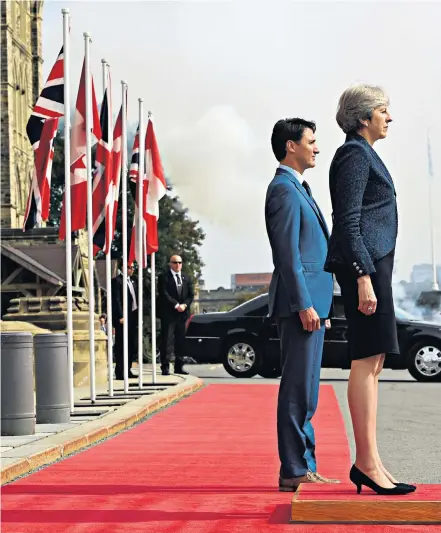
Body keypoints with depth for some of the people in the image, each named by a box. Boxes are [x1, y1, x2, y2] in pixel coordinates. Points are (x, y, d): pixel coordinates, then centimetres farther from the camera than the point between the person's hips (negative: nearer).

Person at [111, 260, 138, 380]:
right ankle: (120, 372, -2)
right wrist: (121, 316, -19)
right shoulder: (117, 281, -7)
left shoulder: (132, 282, 20)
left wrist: (138, 315, 13)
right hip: (123, 318, -9)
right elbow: (116, 300, -14)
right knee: (122, 346, -5)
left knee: (133, 346, 11)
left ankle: (127, 370, 20)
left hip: (133, 317, 9)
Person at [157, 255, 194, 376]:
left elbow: (191, 295, 13)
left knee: (180, 341, 7)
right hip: (168, 313, -5)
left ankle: (179, 366, 12)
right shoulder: (164, 277, -2)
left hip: (182, 313, 6)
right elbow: (164, 294, -11)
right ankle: (165, 367, -6)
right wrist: (176, 305, -16)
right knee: (166, 340, -7)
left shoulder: (186, 278, 16)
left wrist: (185, 305, -5)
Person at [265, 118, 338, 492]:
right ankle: (294, 472, -6)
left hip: (311, 302, 11)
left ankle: (304, 467, 16)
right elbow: (288, 253, -18)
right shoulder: (284, 189, -10)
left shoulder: (298, 189, 22)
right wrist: (304, 305, -21)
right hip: (300, 303, -11)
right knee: (298, 388, -9)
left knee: (305, 390, 11)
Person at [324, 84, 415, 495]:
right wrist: (364, 278, -22)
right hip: (364, 263, -10)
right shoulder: (354, 154, -8)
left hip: (373, 262, 10)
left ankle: (367, 462, 11)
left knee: (372, 362, 8)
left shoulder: (363, 154, 22)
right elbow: (348, 222, -17)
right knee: (366, 361, -10)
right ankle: (368, 463, -9)